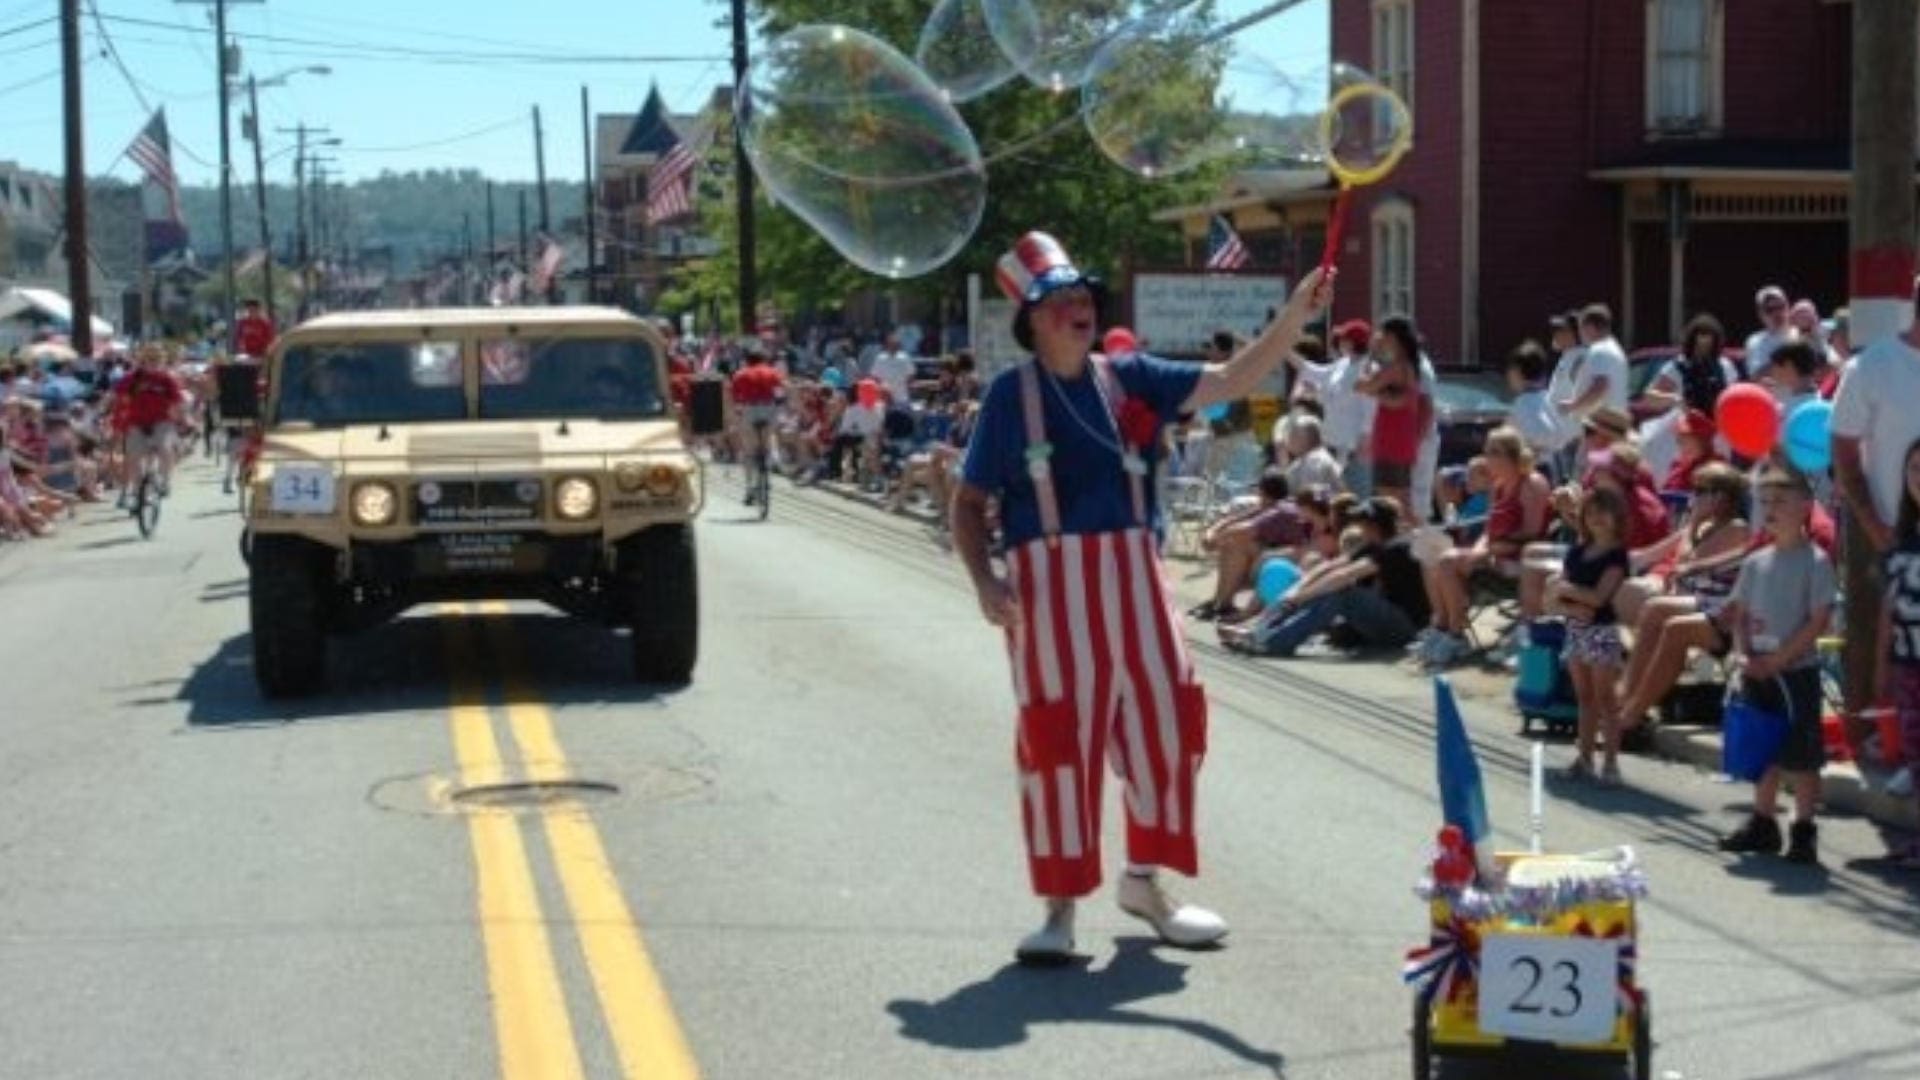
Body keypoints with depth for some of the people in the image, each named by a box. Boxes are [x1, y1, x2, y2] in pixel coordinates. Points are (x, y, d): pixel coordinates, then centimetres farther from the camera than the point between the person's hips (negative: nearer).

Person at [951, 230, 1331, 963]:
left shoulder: (1130, 378, 5)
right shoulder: (1012, 394, -1)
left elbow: (1231, 382, -2)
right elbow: (969, 502, 2)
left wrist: (1295, 318, -15)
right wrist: (984, 580, -13)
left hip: (1133, 575, 4)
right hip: (1050, 583, -3)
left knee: (1164, 724, 8)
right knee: (1057, 737, 0)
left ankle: (1143, 881, 28)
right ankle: (1061, 906, 11)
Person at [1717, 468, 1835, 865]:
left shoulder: (1815, 561, -9)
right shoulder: (1756, 562, 8)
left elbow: (1819, 621, -13)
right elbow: (1740, 613, 12)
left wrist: (1778, 658, -16)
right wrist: (1743, 654, -5)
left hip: (1796, 671, -6)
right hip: (1757, 672, 6)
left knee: (1801, 756, -1)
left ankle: (1804, 831, 7)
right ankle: (1763, 823, 25)